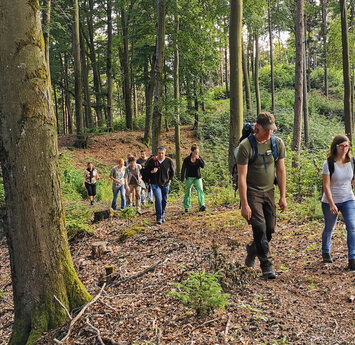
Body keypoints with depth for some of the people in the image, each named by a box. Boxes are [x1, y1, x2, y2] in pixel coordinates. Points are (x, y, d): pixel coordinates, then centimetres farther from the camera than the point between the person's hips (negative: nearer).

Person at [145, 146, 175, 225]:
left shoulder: (169, 161, -3)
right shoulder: (152, 160, -8)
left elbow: (172, 171, 12)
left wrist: (170, 180, 3)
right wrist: (152, 171, -16)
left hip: (165, 184, 3)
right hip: (155, 184, -3)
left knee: (164, 200, 12)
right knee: (158, 200, -15)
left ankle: (163, 215, 33)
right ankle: (159, 218, -8)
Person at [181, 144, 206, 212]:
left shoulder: (199, 158, -2)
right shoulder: (187, 159, -10)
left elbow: (203, 165, -12)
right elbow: (183, 169, -5)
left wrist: (198, 159, -23)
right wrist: (182, 178, -7)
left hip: (197, 177, 1)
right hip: (189, 178, -1)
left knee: (200, 189, -18)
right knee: (188, 192, 9)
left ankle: (201, 206, -27)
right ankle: (186, 207, 23)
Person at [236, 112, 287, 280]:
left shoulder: (278, 143, -2)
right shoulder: (245, 146, -17)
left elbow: (281, 171, 4)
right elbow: (242, 177, -17)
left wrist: (283, 197, 2)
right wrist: (244, 205, -18)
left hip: (269, 192, 5)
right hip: (251, 192, -5)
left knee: (270, 230, 7)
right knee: (260, 229, -11)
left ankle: (252, 249, 35)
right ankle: (267, 266, 0)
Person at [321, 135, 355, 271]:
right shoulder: (328, 164, -12)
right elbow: (326, 186, -15)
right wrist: (332, 204, -21)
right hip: (330, 202, -3)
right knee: (329, 228, 13)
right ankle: (326, 253, 36)